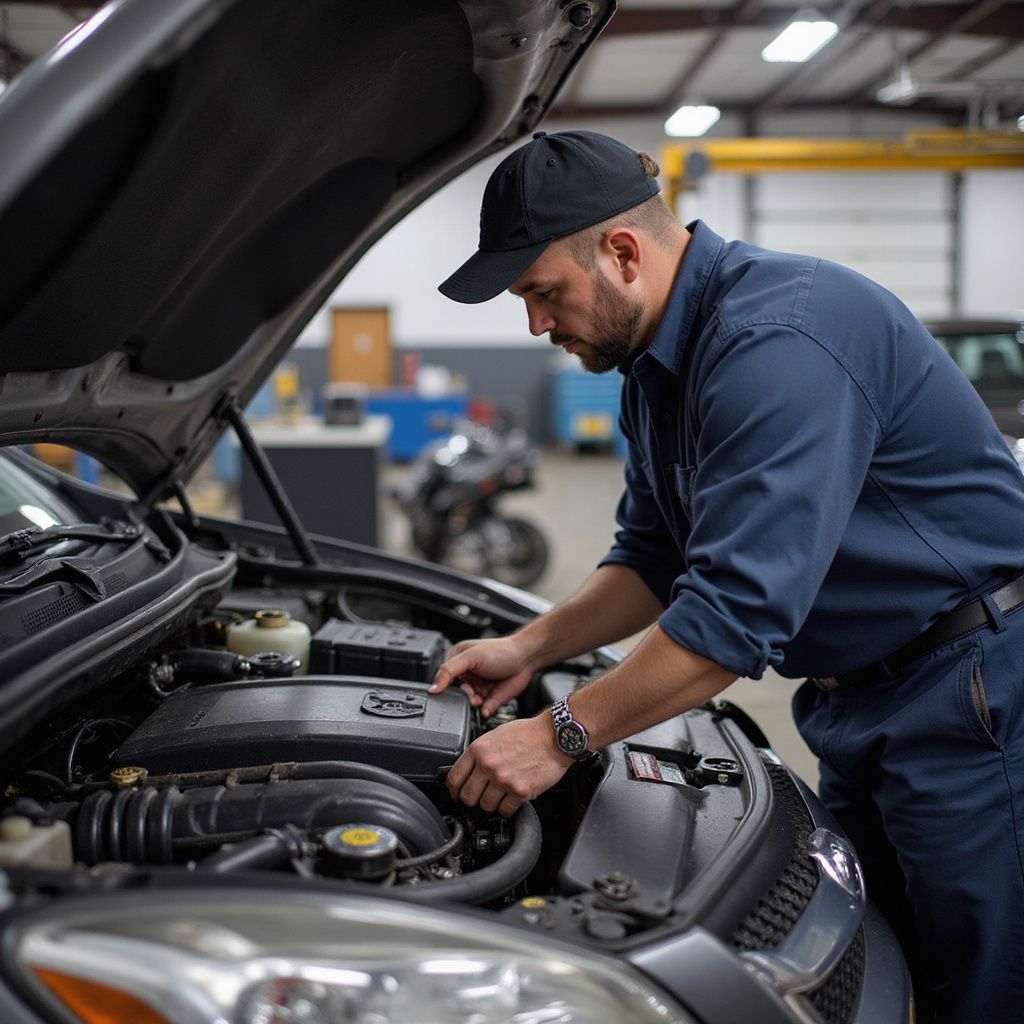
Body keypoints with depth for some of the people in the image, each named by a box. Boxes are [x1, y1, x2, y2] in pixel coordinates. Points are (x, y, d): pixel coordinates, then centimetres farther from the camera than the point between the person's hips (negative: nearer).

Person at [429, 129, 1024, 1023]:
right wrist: (530, 649, 4)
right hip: (859, 699, 9)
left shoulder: (776, 337, -25)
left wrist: (561, 736, -22)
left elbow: (740, 608, -30)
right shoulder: (656, 362, 8)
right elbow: (656, 558, 16)